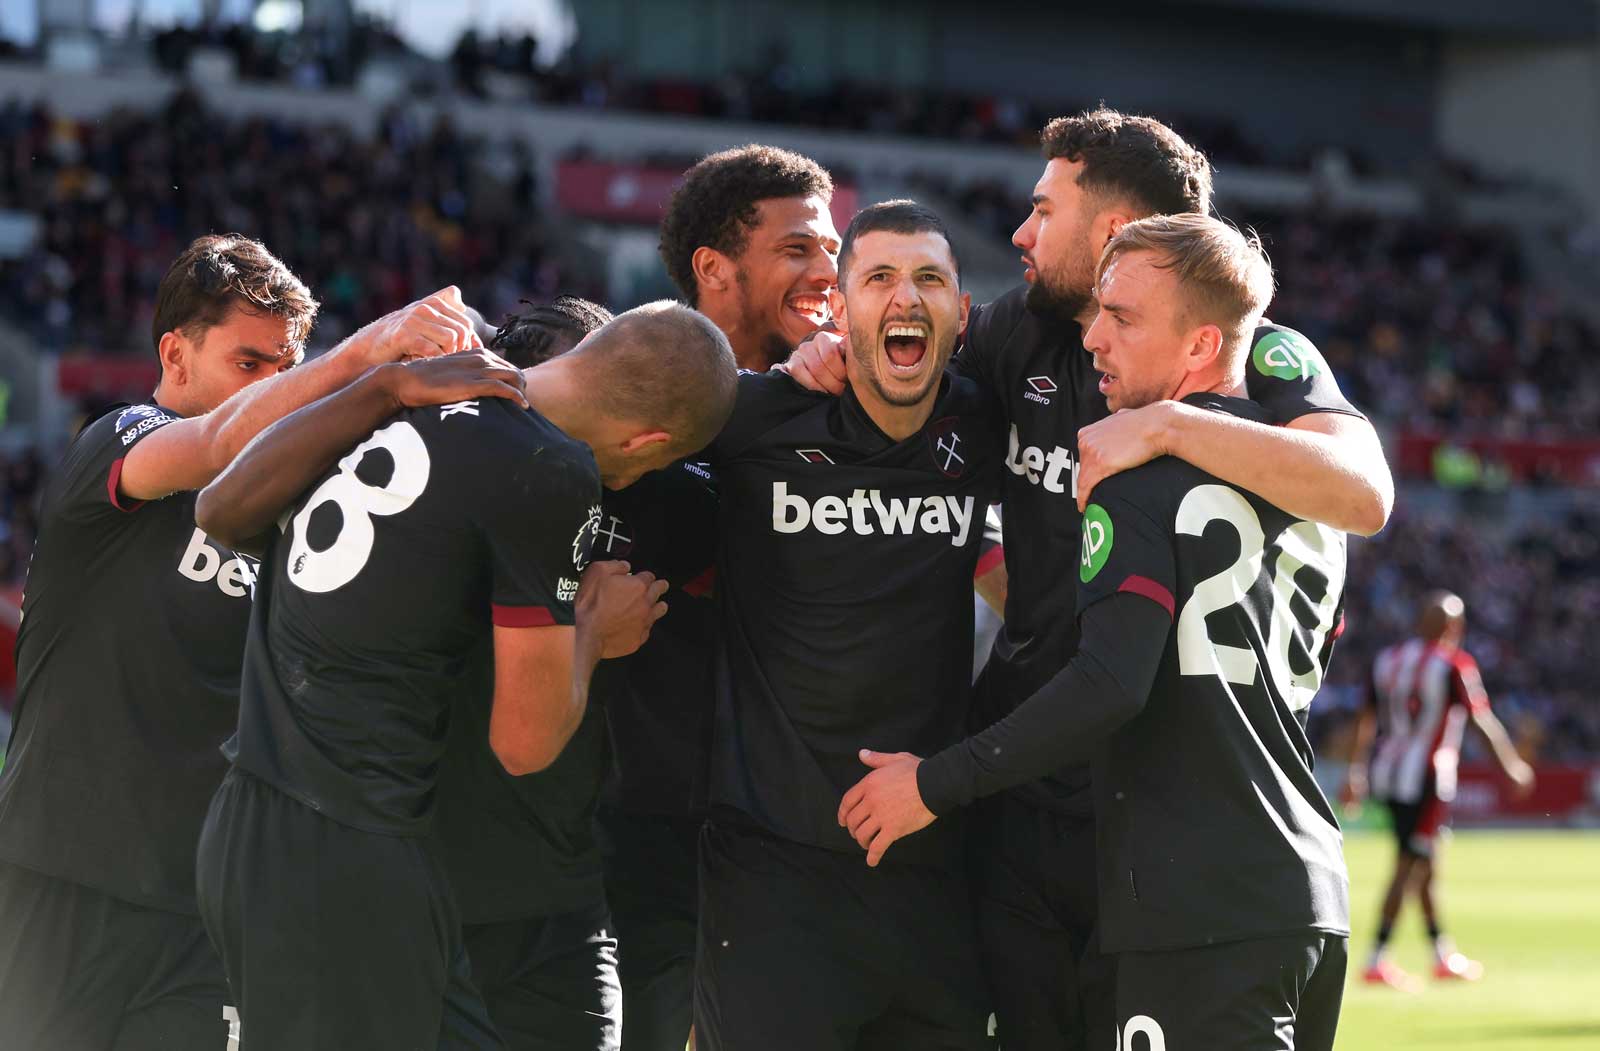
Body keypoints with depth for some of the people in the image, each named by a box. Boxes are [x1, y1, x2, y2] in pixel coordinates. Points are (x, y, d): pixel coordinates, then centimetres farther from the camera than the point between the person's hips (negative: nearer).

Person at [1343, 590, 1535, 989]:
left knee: (1421, 864, 17)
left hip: (1388, 773, 7)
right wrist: (1515, 767, 3)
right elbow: (1484, 723, -9)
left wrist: (1356, 775, 14)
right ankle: (1377, 962, -7)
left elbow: (1366, 721, 10)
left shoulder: (1388, 659, 8)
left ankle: (1443, 954, 27)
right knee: (1411, 867, -3)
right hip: (1426, 779, -7)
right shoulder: (1455, 665, -12)